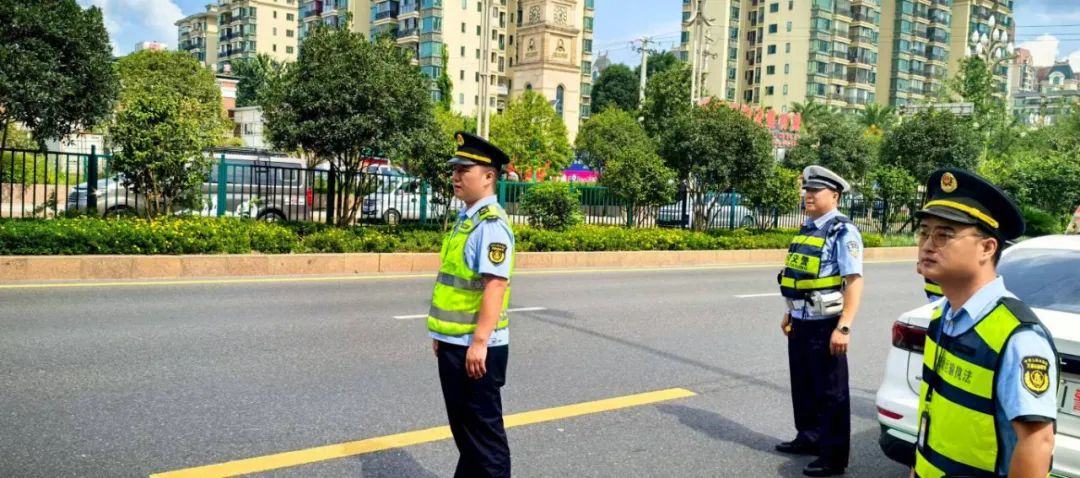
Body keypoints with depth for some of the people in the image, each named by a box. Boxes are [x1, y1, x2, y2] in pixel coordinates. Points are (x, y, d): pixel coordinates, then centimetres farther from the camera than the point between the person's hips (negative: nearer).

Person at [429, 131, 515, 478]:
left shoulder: (491, 223, -18)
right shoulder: (466, 218, 12)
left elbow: (495, 285, -25)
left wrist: (479, 342, -27)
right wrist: (442, 332, 20)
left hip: (475, 346, -9)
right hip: (453, 343, 9)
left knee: (483, 429, 4)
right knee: (462, 425, 21)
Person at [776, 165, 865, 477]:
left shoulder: (842, 232, -14)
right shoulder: (807, 229, 12)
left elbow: (854, 281, -22)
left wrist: (844, 327, -26)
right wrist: (790, 314, 22)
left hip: (824, 324, -8)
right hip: (801, 322, 9)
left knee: (831, 391, 3)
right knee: (802, 386, 20)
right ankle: (809, 437, 37)